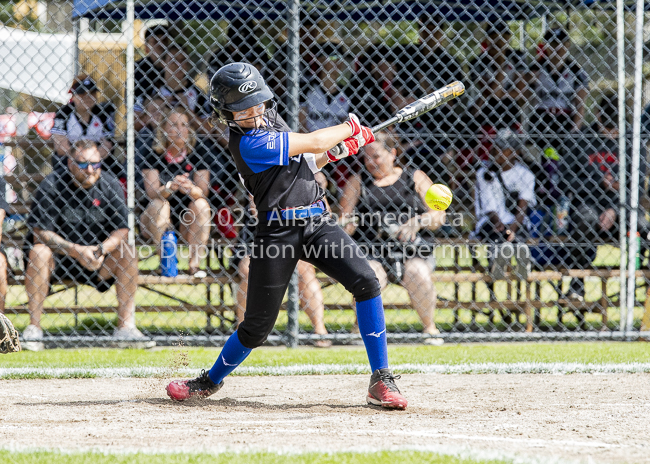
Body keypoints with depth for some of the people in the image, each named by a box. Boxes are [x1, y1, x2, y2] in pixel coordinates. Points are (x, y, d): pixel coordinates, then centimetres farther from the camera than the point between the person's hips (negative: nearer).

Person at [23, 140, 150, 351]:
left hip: (97, 264, 3)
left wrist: (101, 250, -26)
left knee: (128, 252, -21)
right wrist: (76, 251, -28)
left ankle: (125, 326, -18)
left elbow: (122, 230, -5)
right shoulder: (51, 186, -12)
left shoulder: (110, 185, -3)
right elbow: (40, 233, -16)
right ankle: (33, 328, -28)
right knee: (39, 252, -33)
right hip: (58, 261, -3)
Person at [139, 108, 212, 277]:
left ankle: (195, 263, -24)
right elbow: (151, 192, -19)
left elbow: (203, 191, -16)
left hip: (188, 219, 1)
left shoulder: (197, 154, -6)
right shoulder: (151, 153, -9)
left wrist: (190, 189, -40)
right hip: (157, 220, -1)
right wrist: (170, 187, -40)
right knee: (159, 205, -31)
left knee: (201, 204, -27)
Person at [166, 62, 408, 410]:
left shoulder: (270, 120, 14)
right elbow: (313, 142, -12)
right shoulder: (247, 144, -14)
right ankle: (210, 381, 27)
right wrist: (351, 128, 5)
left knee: (366, 283, -15)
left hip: (317, 222, 6)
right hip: (278, 232, -6)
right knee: (257, 326, 0)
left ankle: (381, 381, -11)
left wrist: (333, 152, 5)